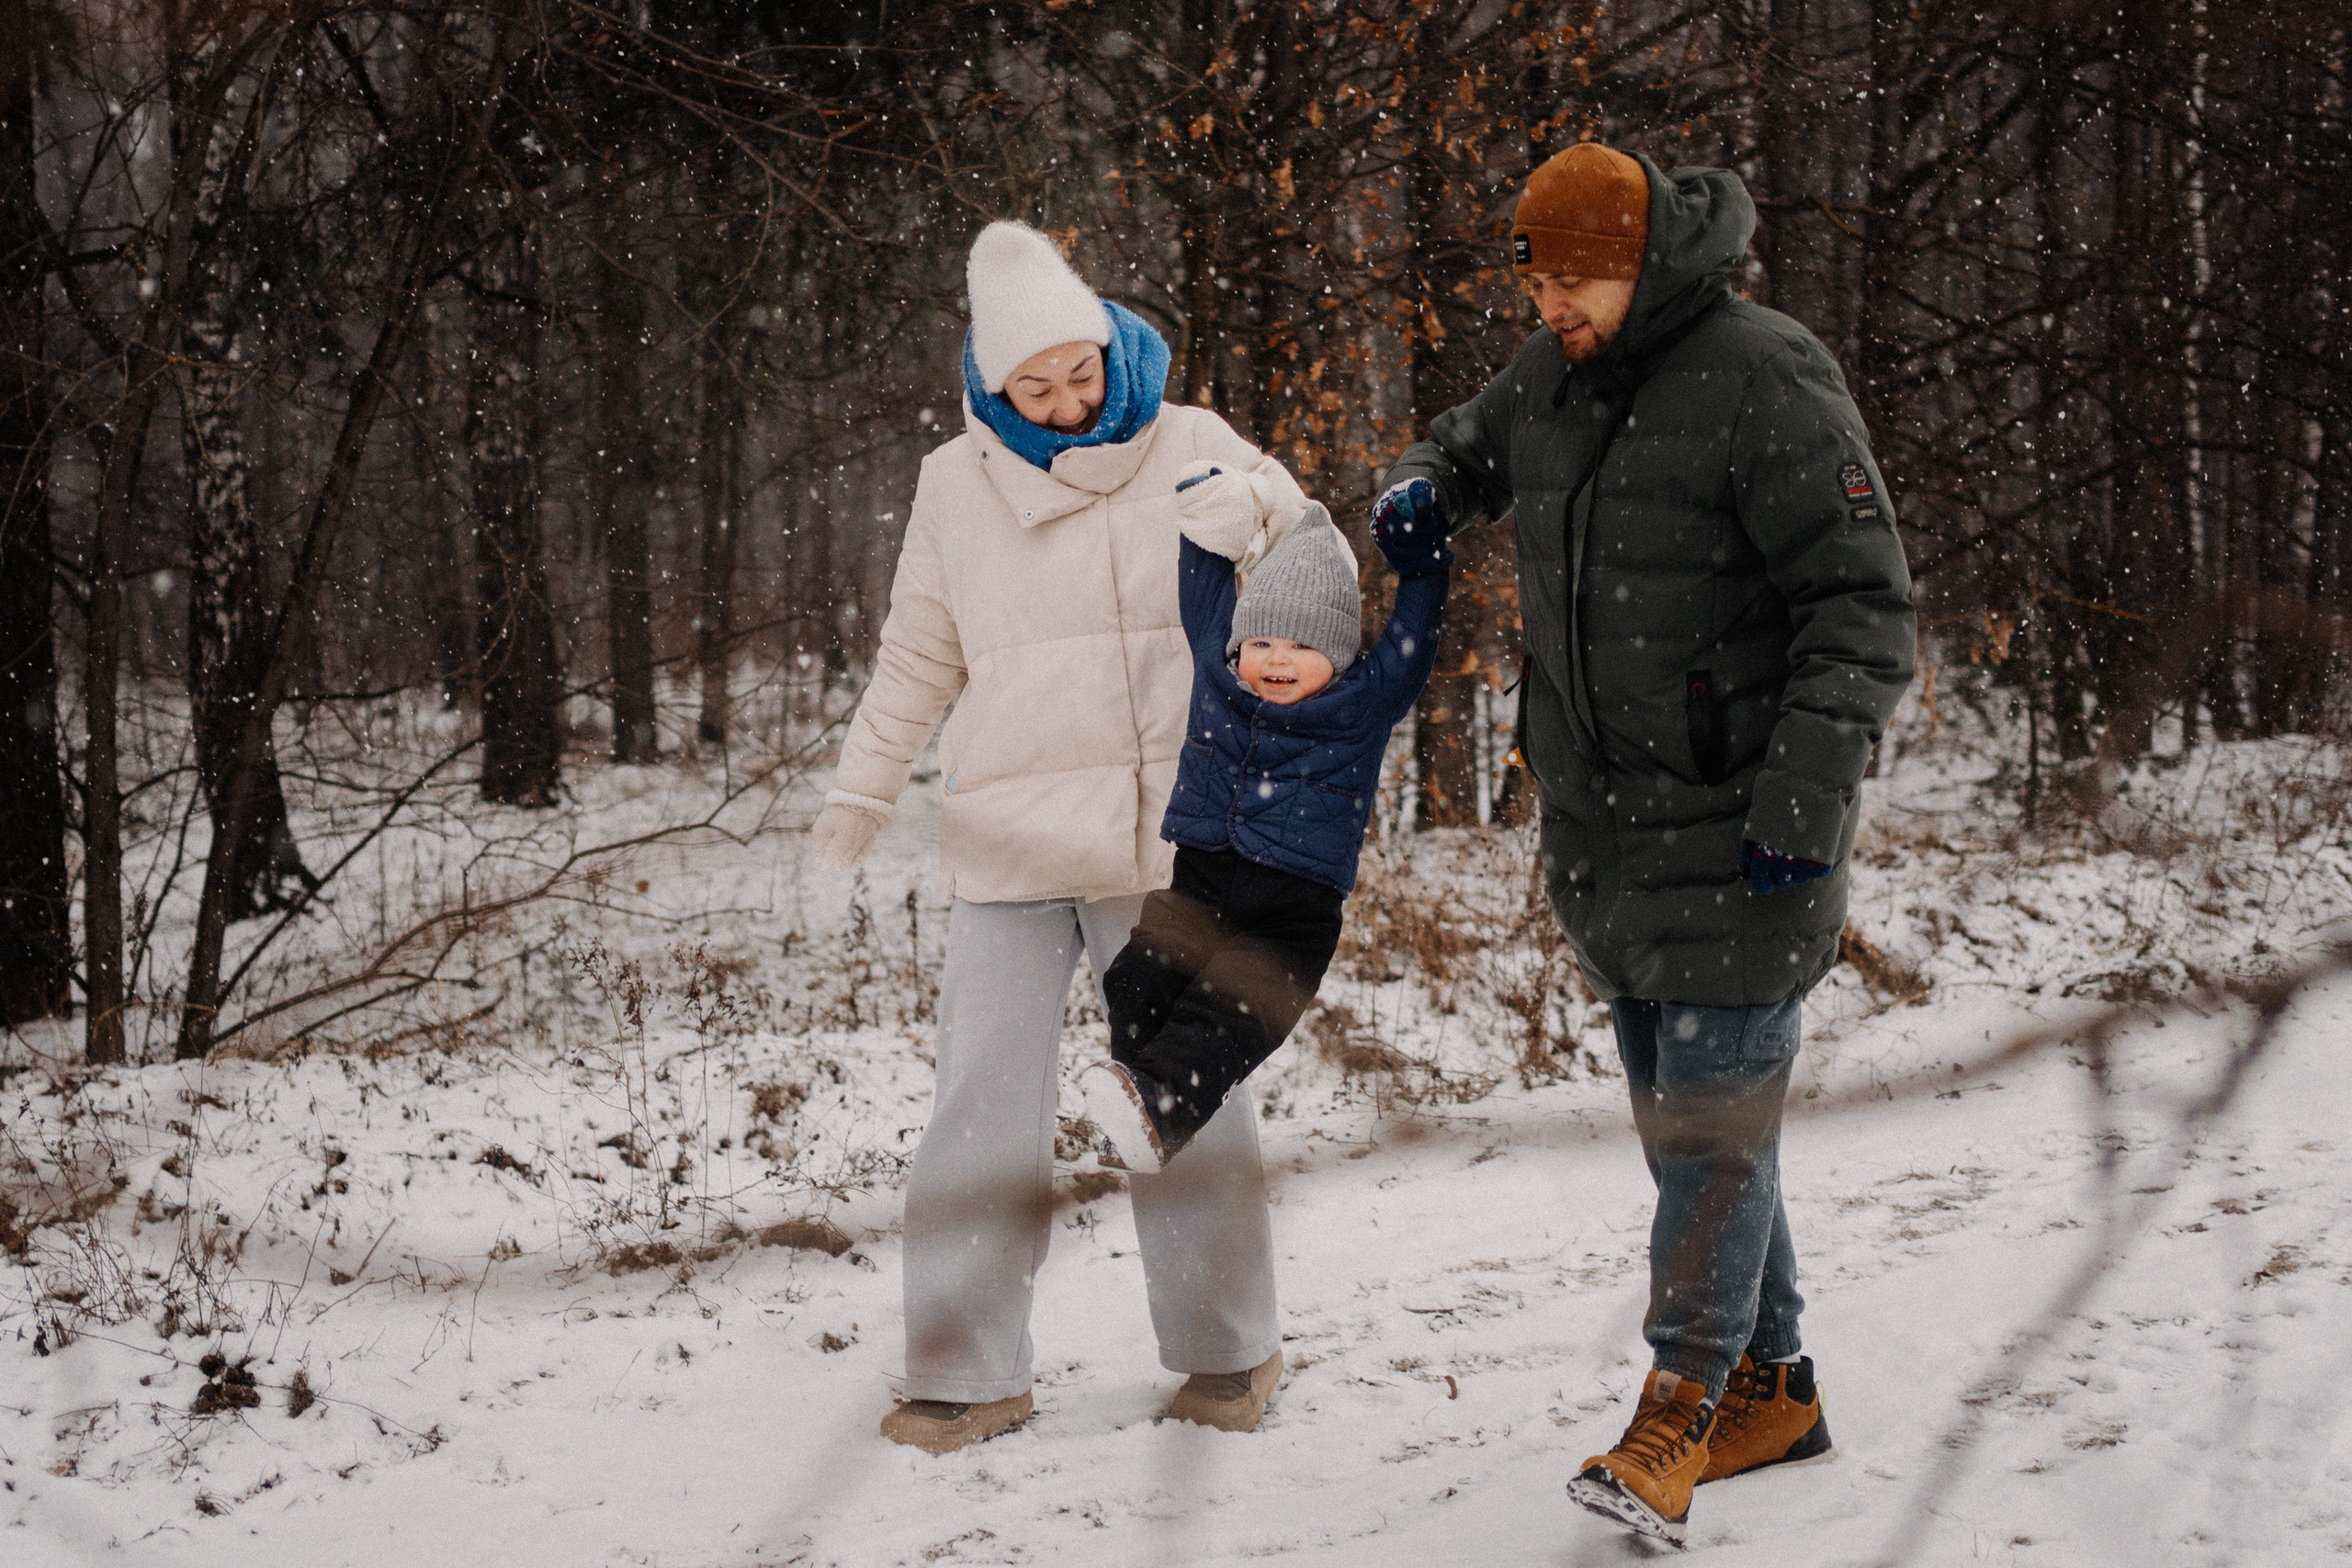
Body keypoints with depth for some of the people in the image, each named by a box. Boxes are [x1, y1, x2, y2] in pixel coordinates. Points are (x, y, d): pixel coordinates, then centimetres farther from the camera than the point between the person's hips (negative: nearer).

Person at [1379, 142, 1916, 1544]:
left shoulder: (1765, 381, -14)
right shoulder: (1552, 378, 9)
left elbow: (1866, 616, -16)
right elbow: (1473, 445, 33)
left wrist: (1800, 809, -22)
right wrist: (1423, 486, 8)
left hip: (1742, 830, -8)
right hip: (1603, 830, 8)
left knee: (1716, 1117, -6)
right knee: (1680, 1120, 12)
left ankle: (1677, 1412, 1)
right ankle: (1770, 1391, 24)